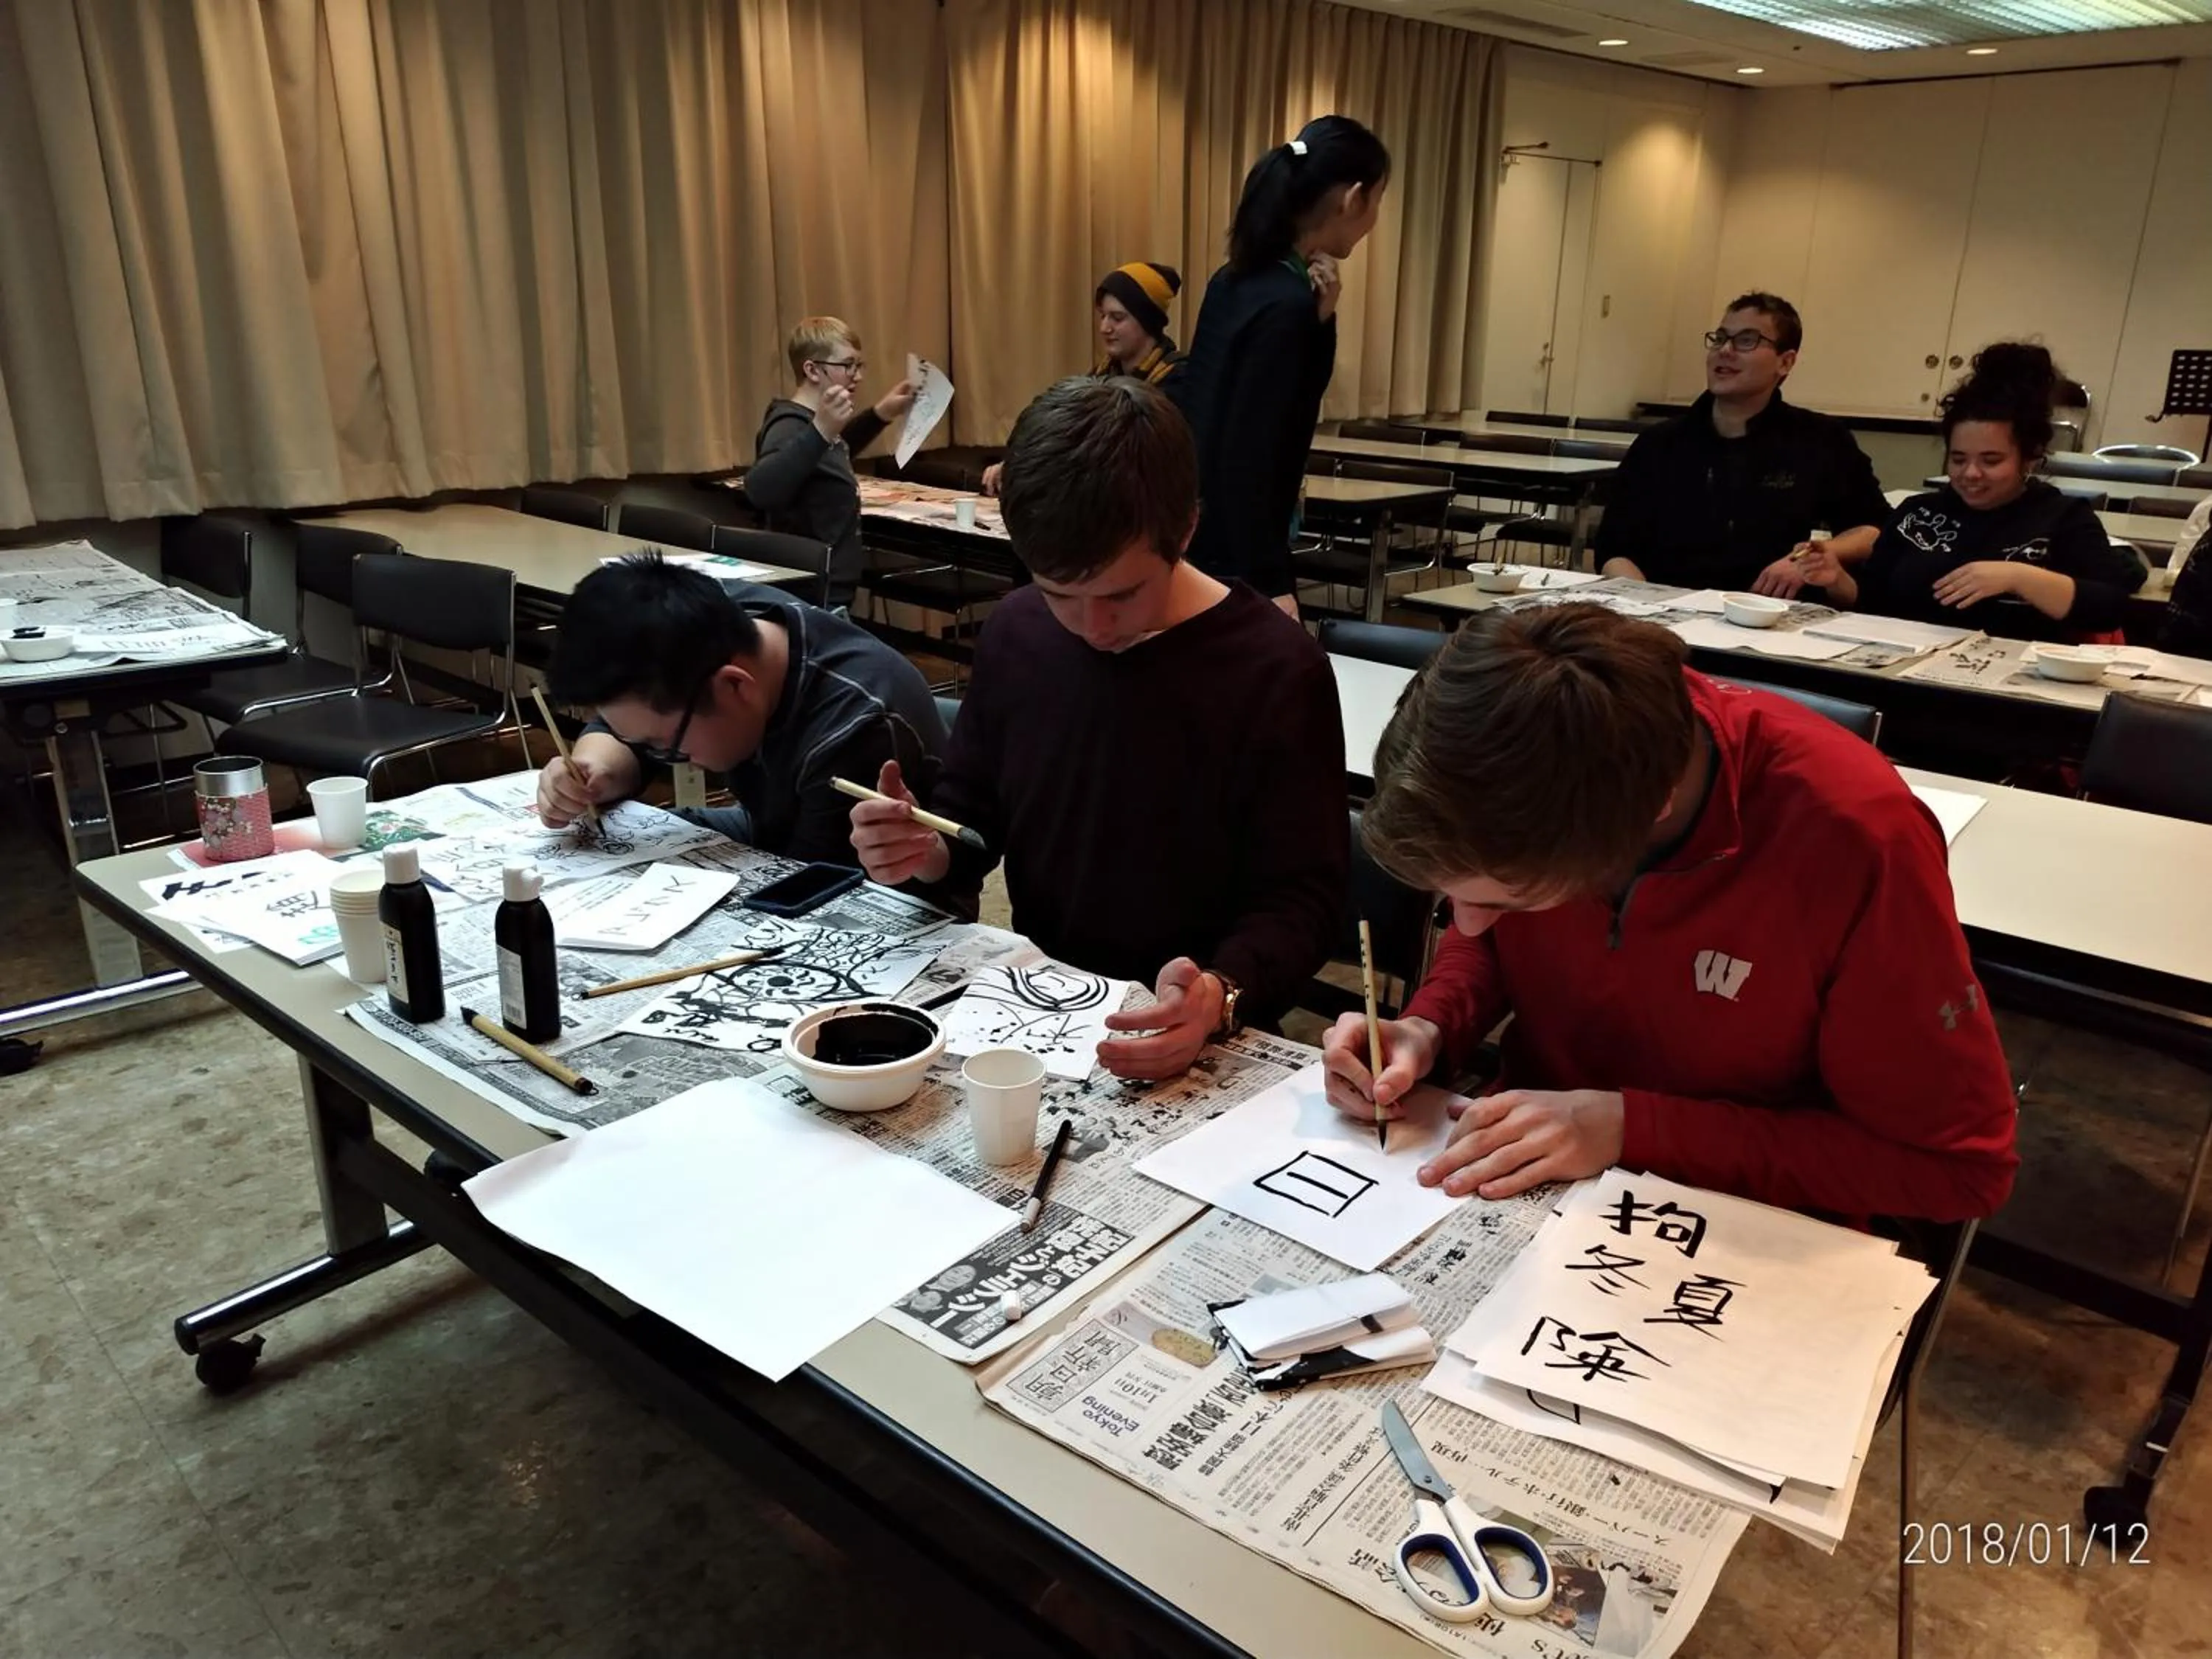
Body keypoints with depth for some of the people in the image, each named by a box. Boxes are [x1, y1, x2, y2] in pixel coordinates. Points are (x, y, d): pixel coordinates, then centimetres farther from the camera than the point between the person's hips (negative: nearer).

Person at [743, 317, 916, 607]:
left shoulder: (812, 423, 11)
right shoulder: (791, 428, -19)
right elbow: (758, 490, -39)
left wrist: (880, 414, 24)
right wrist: (820, 432, -47)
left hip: (830, 591, 11)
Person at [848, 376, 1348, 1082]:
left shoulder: (1275, 672, -15)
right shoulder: (1015, 633, 0)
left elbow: (1303, 897, -14)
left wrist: (1220, 997, -32)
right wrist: (925, 853, -11)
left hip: (1195, 1050, -3)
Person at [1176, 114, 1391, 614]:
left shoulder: (1237, 281, 7)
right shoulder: (1287, 306, -19)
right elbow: (1246, 462, -23)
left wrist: (1319, 316, 2)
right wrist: (1271, 586, -22)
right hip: (1224, 557, -10)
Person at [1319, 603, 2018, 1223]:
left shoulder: (1852, 838, -28)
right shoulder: (1519, 772, -17)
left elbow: (1957, 1165, -17)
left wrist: (1635, 1126, -23)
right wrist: (1430, 1029, -16)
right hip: (1529, 1187, 3)